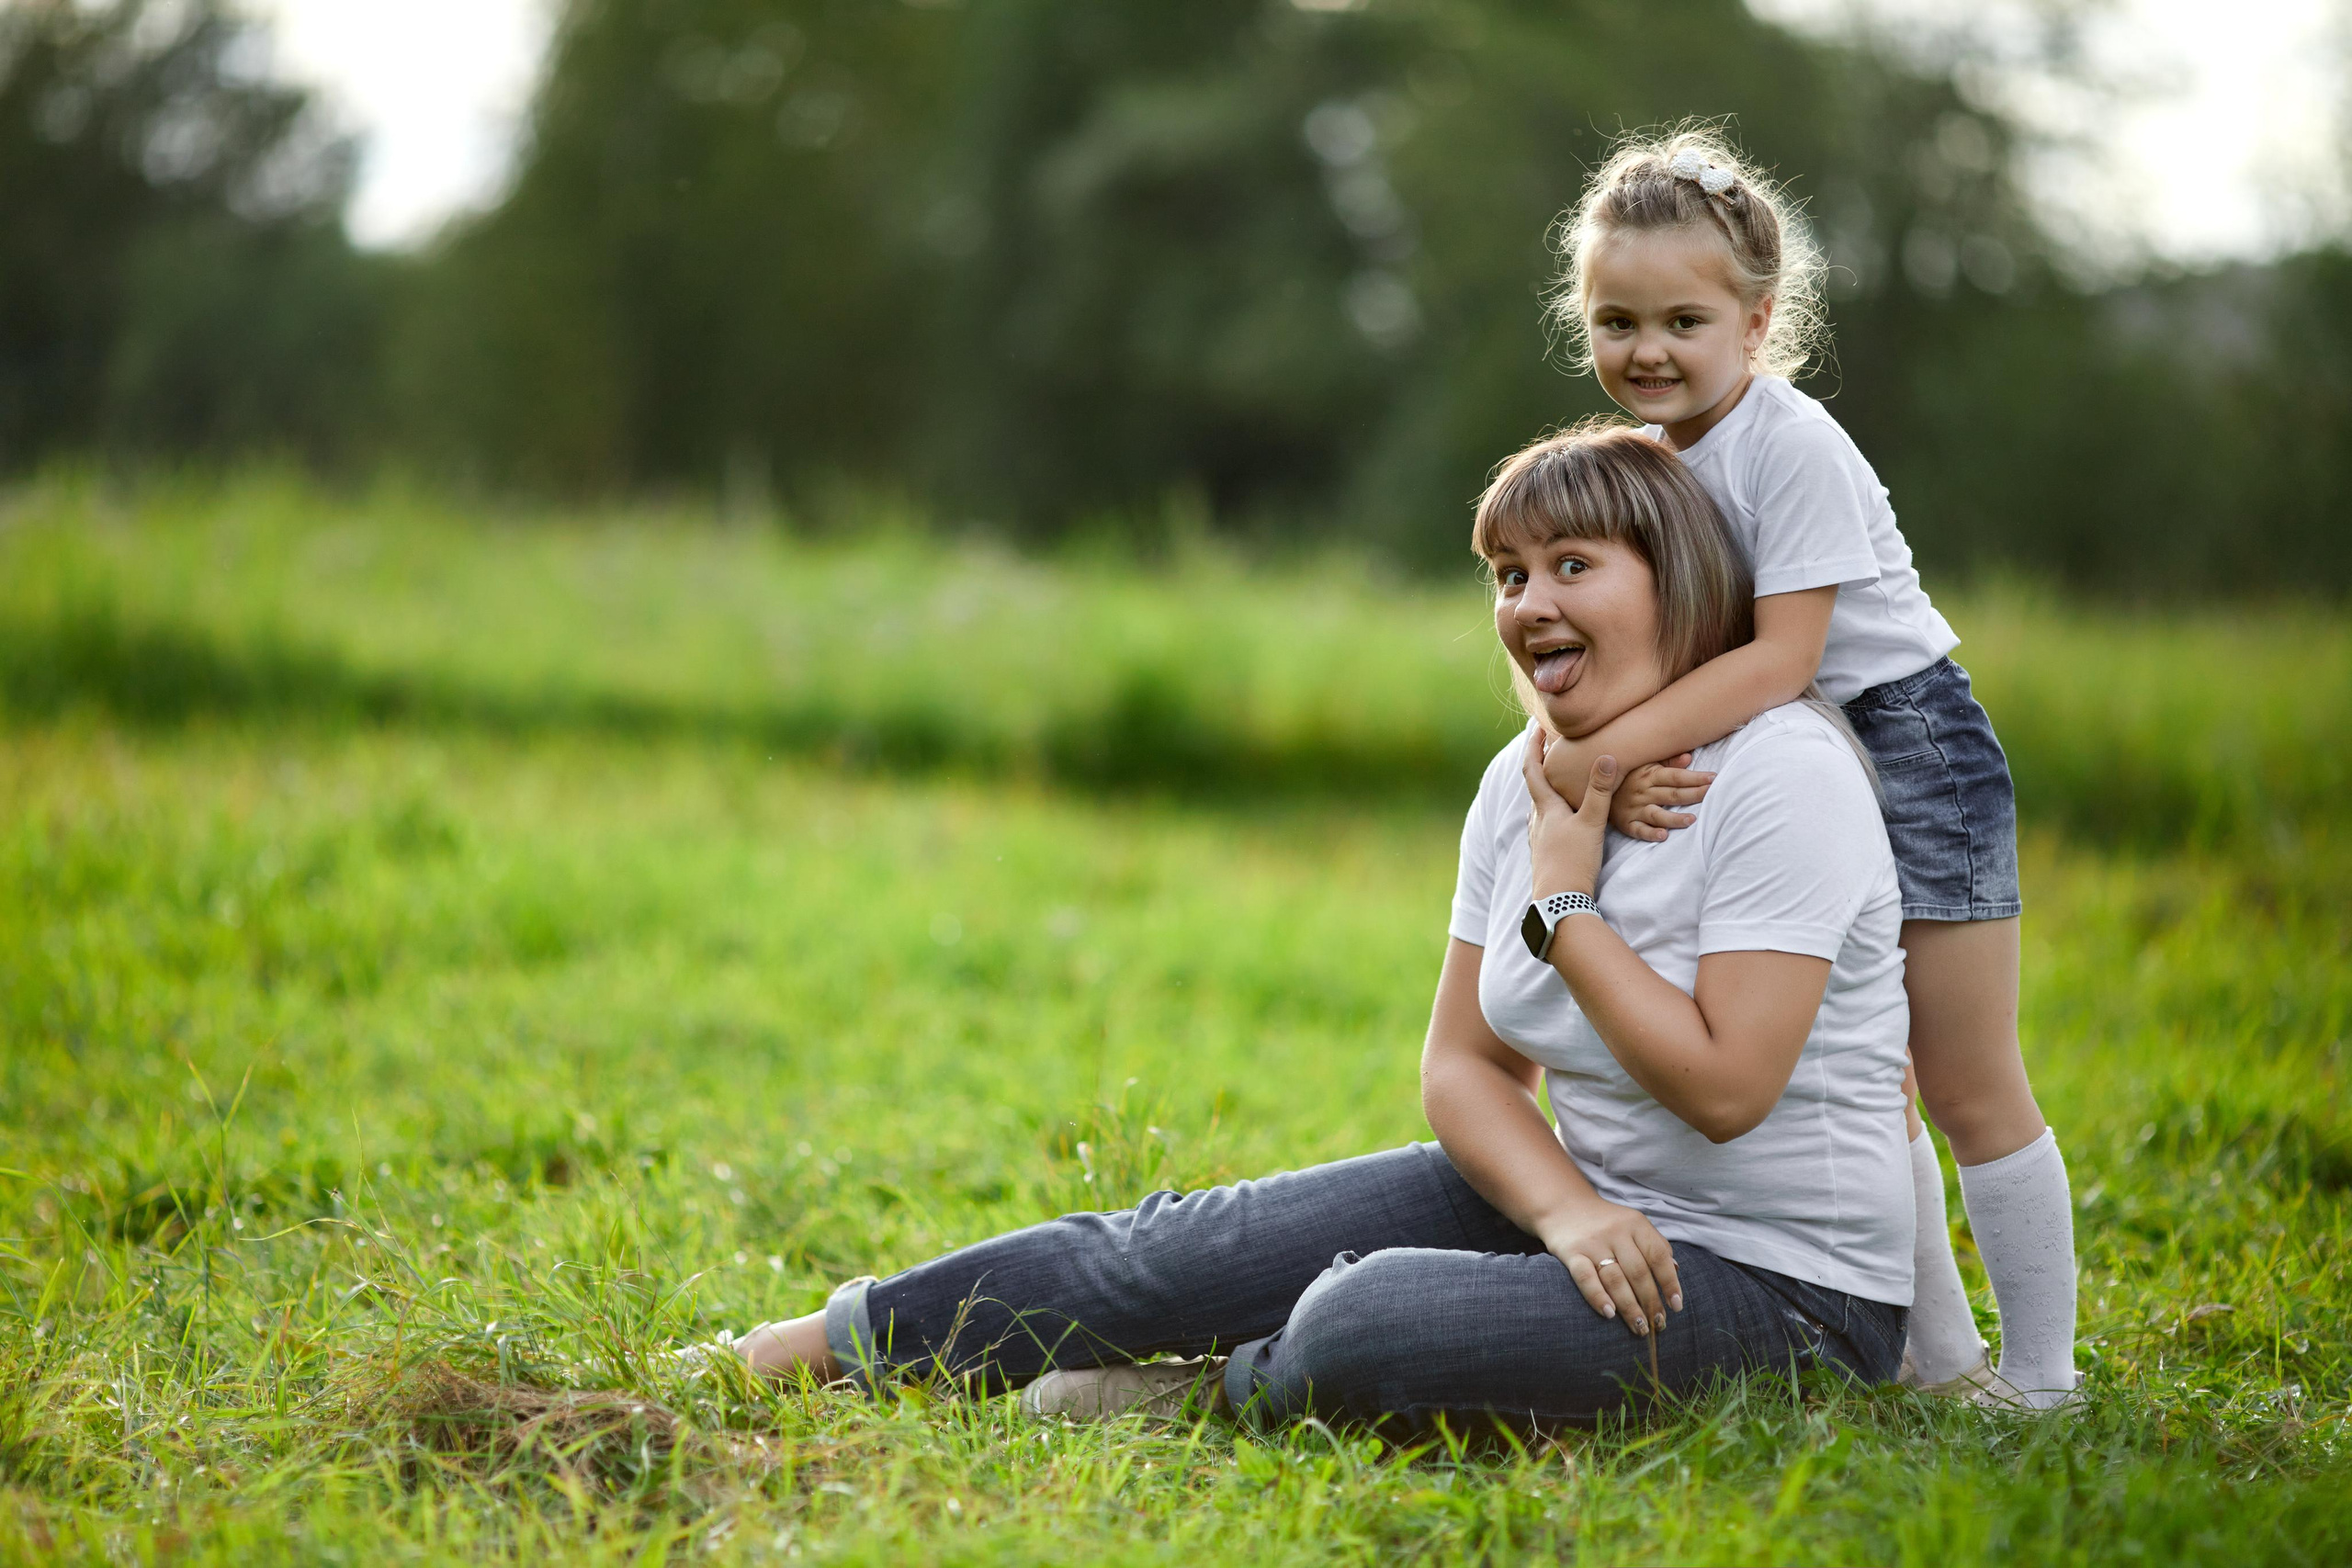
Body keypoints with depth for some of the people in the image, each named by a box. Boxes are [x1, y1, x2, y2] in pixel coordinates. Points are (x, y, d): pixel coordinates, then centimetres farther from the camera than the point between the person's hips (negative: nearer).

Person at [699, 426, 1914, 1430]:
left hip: (1776, 1288, -7)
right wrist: (1565, 1209, -16)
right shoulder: (1528, 781, 5)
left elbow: (1724, 1087, -23)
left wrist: (1562, 903, -16)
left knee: (1367, 1322, -31)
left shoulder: (1784, 775, -19)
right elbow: (1463, 1066, 4)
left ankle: (1224, 1392, 3)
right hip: (1593, 1209, 8)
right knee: (1184, 1249, -1)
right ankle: (820, 1346, 10)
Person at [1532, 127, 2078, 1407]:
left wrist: (1602, 750, -32)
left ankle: (2039, 1377, 7)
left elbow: (1779, 657, -28)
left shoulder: (1791, 448, -21)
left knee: (1969, 1092, -2)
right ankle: (1937, 1358, 23)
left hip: (1906, 752, -8)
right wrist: (1624, 773, -22)